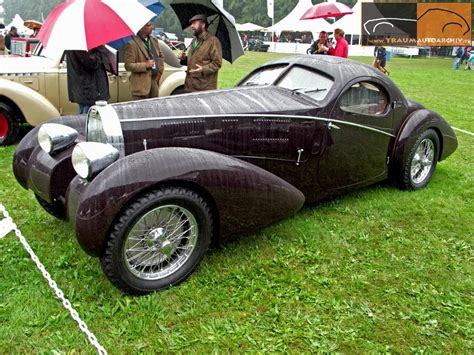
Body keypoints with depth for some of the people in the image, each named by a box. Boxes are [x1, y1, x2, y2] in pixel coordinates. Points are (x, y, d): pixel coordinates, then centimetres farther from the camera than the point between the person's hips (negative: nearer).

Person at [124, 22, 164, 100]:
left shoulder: (154, 40, 11)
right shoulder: (132, 44, -11)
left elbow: (161, 56, 25)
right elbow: (128, 65, -13)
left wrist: (160, 71, 11)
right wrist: (145, 65, -21)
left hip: (154, 81, 7)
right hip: (141, 85, -7)